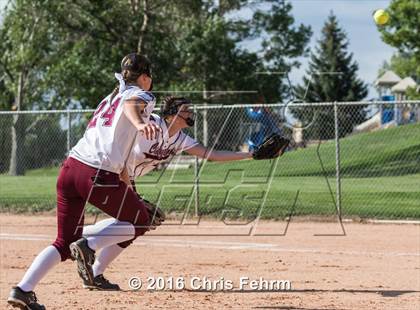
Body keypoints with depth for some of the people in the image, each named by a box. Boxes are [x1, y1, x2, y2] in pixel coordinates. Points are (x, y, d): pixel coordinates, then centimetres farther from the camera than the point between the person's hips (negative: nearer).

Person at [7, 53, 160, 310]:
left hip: (70, 167, 7)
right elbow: (131, 105, -18)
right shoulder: (142, 95, 7)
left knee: (64, 243, 13)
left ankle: (23, 289, -6)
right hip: (100, 174, -7)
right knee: (140, 221, 15)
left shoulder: (110, 98, 29)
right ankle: (89, 246, -7)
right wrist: (140, 124, -42)